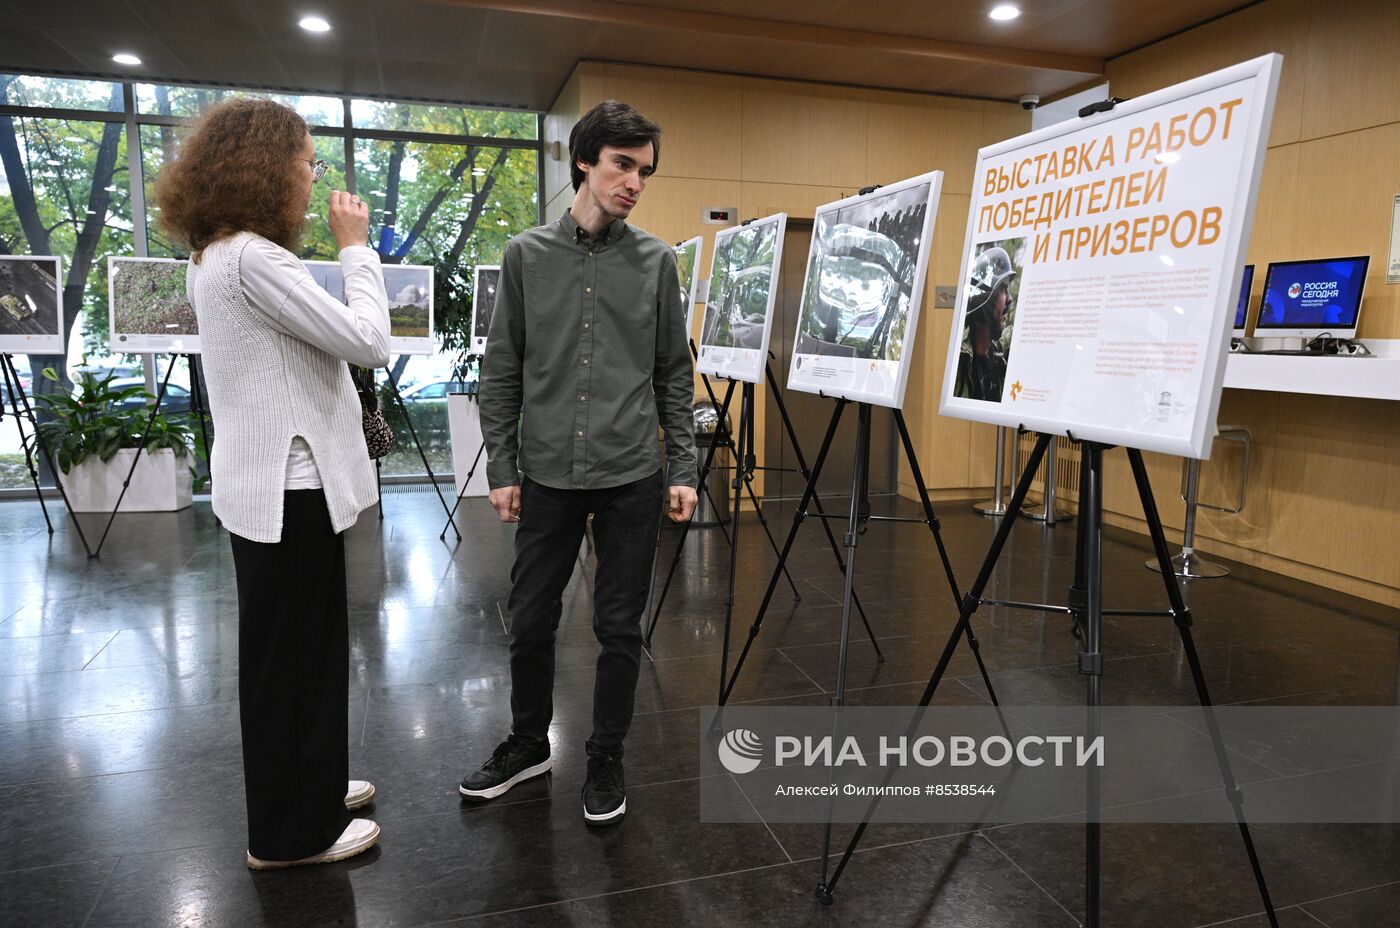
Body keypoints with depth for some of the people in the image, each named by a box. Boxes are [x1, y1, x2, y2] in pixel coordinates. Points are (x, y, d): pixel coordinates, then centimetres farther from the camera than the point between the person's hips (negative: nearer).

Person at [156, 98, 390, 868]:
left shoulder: (220, 254, 13)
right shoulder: (251, 259, -20)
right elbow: (369, 340, -20)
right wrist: (356, 247, -10)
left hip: (277, 477, 10)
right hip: (288, 486, -10)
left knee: (298, 651, 21)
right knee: (289, 658, 3)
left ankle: (306, 790, 38)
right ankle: (290, 832, 21)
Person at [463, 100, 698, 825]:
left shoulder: (656, 260, 3)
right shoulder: (527, 255, 3)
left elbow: (674, 373, 5)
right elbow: (501, 371, 4)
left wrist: (683, 468, 0)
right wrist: (502, 467, 1)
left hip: (631, 478, 0)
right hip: (547, 475, 1)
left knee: (620, 628, 7)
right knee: (530, 621, 12)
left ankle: (606, 762, 26)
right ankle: (528, 744, 35)